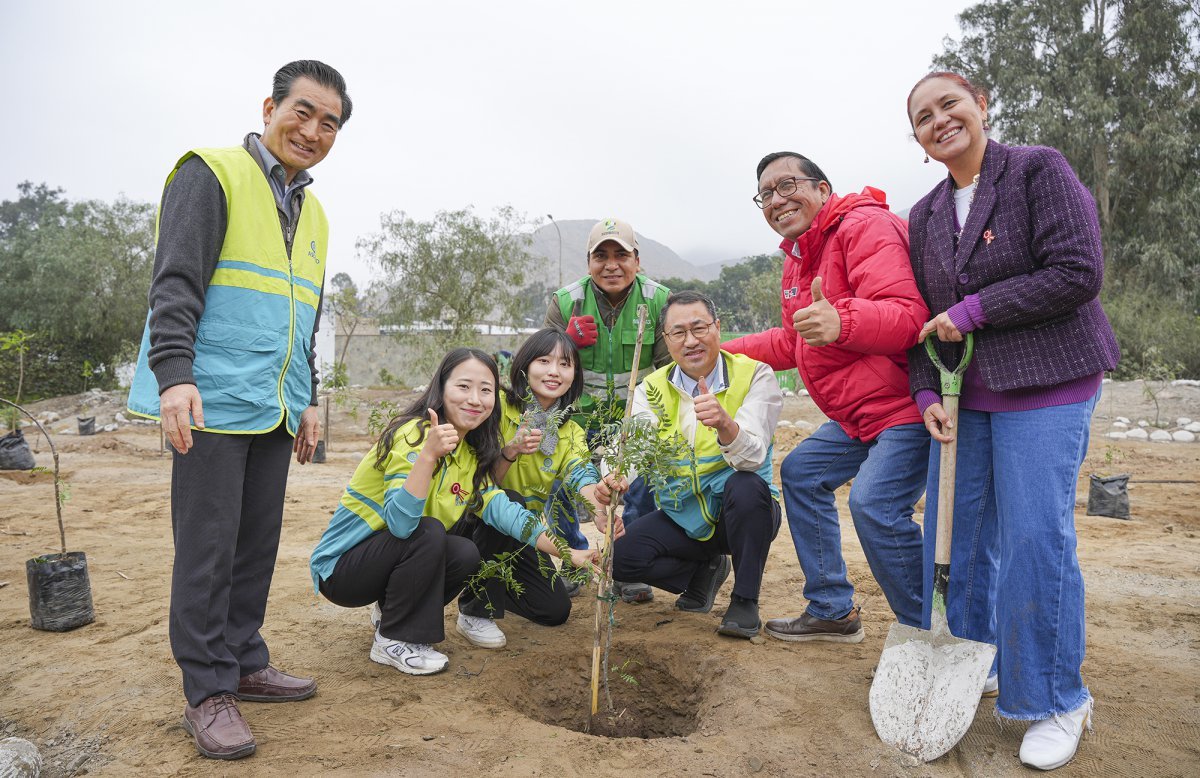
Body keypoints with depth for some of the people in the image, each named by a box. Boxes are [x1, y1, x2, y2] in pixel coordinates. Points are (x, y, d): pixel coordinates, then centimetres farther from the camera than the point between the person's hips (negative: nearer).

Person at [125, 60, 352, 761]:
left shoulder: (312, 211, 20)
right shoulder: (213, 173, -2)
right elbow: (176, 282, -12)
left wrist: (307, 399, 20)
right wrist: (174, 374, -22)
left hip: (275, 410, 7)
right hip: (212, 402, -7)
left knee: (259, 544, 12)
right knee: (208, 549, -1)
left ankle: (245, 663, 25)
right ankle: (208, 691, 10)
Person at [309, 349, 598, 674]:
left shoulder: (468, 452, 2)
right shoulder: (413, 435, -23)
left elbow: (500, 508, -7)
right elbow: (400, 522, -34)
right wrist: (428, 454, -43)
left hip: (390, 557, 7)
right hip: (340, 566, -7)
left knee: (467, 554, -13)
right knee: (429, 532, -28)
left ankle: (391, 609, 11)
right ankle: (393, 639, -10)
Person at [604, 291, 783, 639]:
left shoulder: (754, 375, -11)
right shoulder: (652, 389, -1)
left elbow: (753, 456, -26)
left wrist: (724, 423, -48)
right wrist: (613, 479, -40)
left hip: (742, 515, -3)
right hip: (683, 516, 3)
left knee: (747, 486, -35)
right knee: (620, 555, -17)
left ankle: (745, 600, -13)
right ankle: (707, 569, 12)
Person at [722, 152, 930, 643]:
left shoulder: (865, 227, -16)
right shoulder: (797, 257, 16)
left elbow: (908, 315, -30)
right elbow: (793, 344, 24)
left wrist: (842, 322, -48)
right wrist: (720, 351, 20)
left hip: (908, 404, -11)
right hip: (857, 413, 11)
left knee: (874, 504, -25)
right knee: (801, 473, 14)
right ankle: (832, 611, 23)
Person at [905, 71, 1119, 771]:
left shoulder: (1040, 170, -5)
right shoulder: (926, 214, 13)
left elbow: (1078, 273, -15)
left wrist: (973, 310, -14)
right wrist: (928, 393, 1)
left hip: (1045, 389, -5)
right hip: (964, 397, 6)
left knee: (1036, 541, -6)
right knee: (956, 537, 7)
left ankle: (1059, 702, 14)